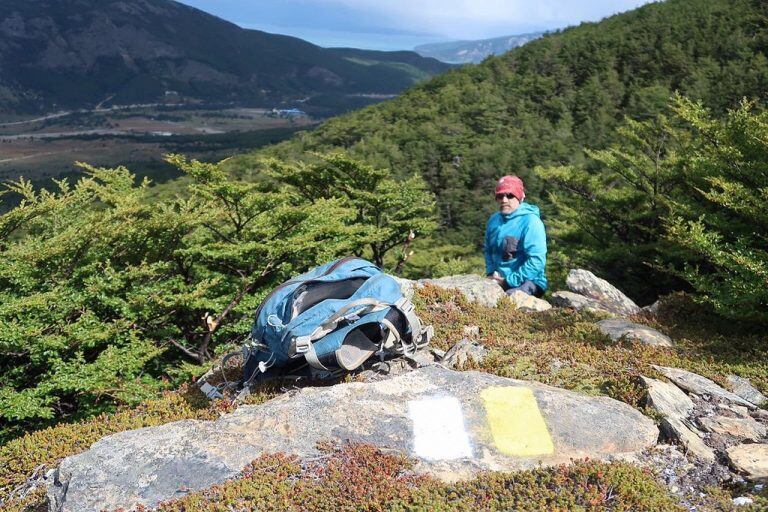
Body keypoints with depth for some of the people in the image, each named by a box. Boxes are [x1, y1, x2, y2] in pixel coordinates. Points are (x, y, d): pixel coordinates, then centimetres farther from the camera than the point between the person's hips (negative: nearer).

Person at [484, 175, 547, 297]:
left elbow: (536, 261, -19)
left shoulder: (531, 222, -13)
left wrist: (509, 281, -18)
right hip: (499, 281, 7)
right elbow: (488, 250, 23)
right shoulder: (494, 220, 10)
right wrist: (490, 273, 5)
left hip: (527, 283, -7)